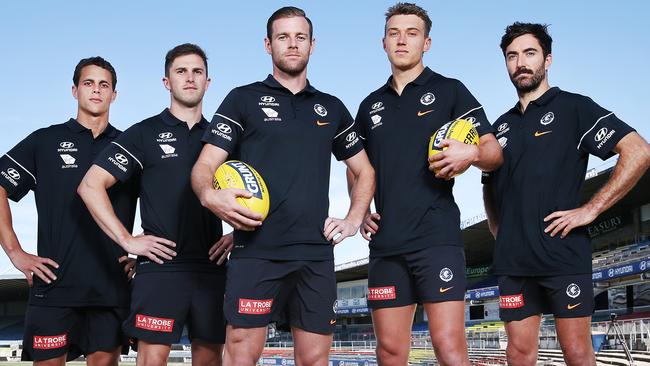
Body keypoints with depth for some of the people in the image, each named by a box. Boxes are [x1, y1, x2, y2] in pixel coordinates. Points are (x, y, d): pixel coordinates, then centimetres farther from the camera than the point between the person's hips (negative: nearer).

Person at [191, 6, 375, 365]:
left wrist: (353, 220, 9)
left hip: (316, 254, 3)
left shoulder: (332, 108, 18)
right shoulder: (244, 99, 8)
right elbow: (204, 167, 1)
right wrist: (210, 195, -22)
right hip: (256, 250, -3)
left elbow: (364, 171, 26)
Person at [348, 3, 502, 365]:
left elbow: (494, 154, 1)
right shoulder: (371, 105, 18)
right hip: (385, 241, 5)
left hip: (437, 236, -4)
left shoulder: (450, 91, 5)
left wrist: (471, 153, -22)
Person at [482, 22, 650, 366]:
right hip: (513, 260, 5)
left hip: (564, 255, -5)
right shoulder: (502, 125, 17)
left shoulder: (573, 107, 1)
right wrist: (499, 232, 12)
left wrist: (590, 210, -13)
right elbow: (489, 187, 29)